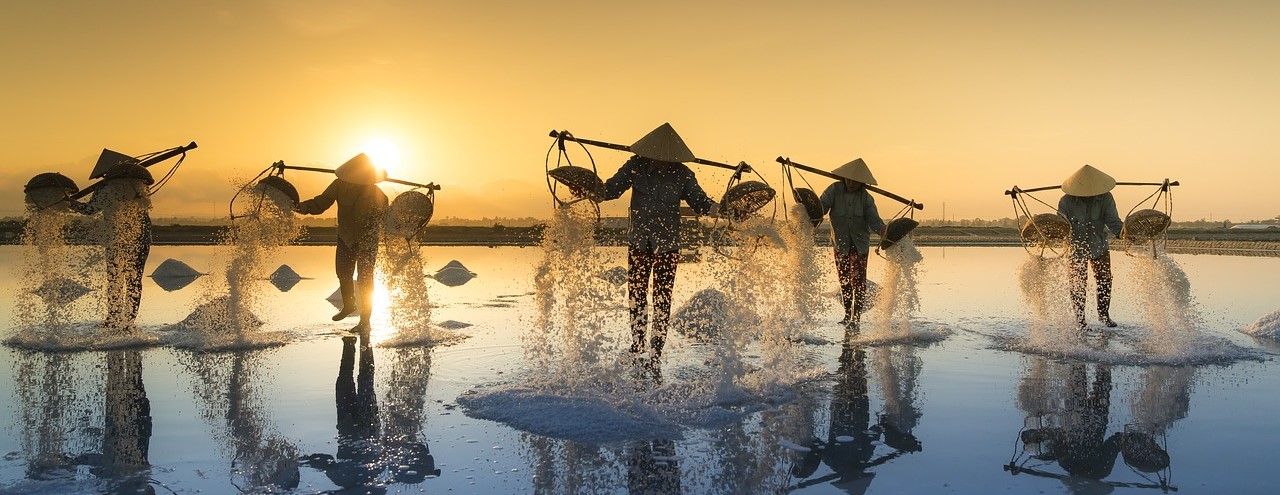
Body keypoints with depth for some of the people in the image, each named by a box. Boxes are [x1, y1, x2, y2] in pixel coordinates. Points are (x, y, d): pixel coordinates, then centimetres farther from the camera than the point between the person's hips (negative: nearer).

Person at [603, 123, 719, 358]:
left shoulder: (682, 174, -5)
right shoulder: (636, 166, -3)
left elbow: (700, 202, -2)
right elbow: (612, 188, 0)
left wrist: (721, 208, -20)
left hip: (667, 245, -1)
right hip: (639, 242, 1)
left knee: (662, 298, 1)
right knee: (636, 294, 6)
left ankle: (656, 353, 9)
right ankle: (637, 348, 19)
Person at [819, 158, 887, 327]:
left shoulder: (866, 198, -8)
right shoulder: (834, 190, -8)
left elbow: (873, 218, -15)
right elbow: (822, 205, -16)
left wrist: (881, 229, -35)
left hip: (860, 244, -1)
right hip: (840, 243, 1)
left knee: (858, 281, -9)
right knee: (844, 281, 13)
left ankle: (856, 317, -6)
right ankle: (847, 314, 27)